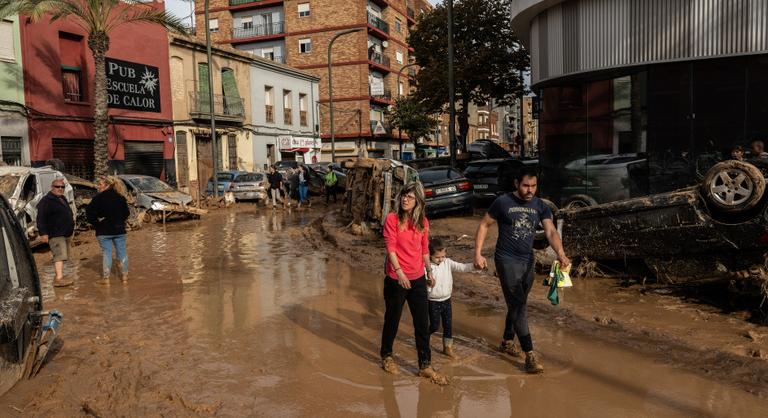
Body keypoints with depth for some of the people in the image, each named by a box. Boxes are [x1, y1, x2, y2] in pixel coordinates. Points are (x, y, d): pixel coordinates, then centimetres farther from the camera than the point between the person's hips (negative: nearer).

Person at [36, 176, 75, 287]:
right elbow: (40, 219, -16)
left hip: (66, 233, 9)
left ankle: (58, 275, 24)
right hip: (55, 235, -9)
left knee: (62, 256, 15)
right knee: (60, 255, -18)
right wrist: (43, 233, -22)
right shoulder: (46, 201, -10)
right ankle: (59, 278, -23)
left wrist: (71, 229, 28)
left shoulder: (63, 198, 18)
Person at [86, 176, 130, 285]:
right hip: (119, 229, 3)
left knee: (106, 252, 3)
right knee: (121, 251, 11)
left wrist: (96, 222, -5)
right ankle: (124, 275, 17)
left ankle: (106, 277, 5)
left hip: (104, 231, -3)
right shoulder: (120, 197, 2)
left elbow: (89, 212, -16)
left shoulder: (98, 198, -11)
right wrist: (120, 221, 12)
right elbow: (126, 213, 5)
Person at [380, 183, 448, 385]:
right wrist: (399, 272, -26)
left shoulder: (423, 222, 4)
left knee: (423, 323, 7)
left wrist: (429, 272, 18)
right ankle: (387, 356, 34)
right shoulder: (392, 219, -10)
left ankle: (425, 366, 19)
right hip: (396, 279, -4)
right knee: (392, 319, 12)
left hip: (418, 279, 4)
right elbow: (390, 247, -16)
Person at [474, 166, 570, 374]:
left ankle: (508, 340, 36)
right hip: (507, 261, -5)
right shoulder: (503, 202, -10)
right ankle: (530, 354, -7)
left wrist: (561, 254, -30)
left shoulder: (540, 206, 0)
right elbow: (484, 225, -3)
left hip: (528, 261, 5)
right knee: (519, 306, -8)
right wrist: (478, 254, -10)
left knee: (517, 304, 16)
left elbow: (551, 232, -12)